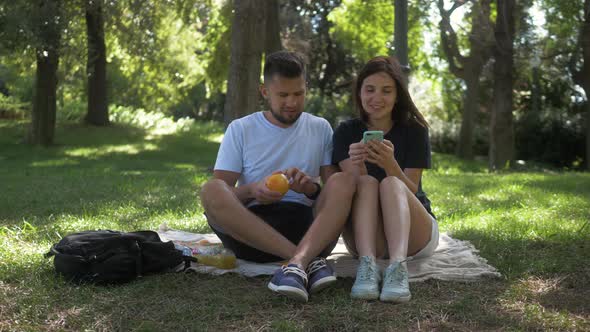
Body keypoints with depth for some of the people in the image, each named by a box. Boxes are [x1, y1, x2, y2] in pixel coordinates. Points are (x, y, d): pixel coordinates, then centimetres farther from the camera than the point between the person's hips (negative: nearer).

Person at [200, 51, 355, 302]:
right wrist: (252, 190, -19)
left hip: (308, 226, 1)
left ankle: (297, 263, -45)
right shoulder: (240, 130, 9)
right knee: (211, 190, -29)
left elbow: (335, 194, 9)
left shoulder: (321, 128, 13)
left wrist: (311, 188, -15)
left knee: (344, 181, -24)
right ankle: (310, 260, -37)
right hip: (250, 227, 0)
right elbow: (220, 194, 3)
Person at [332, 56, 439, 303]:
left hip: (414, 236, 0)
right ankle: (367, 263, -46)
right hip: (365, 236, 1)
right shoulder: (346, 132, 2)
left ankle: (398, 265, -52)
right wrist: (356, 164, -33)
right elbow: (356, 186, -10)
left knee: (391, 184, -29)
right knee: (367, 182, -26)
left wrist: (390, 164, -31)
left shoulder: (414, 130, -1)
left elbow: (409, 191, -10)